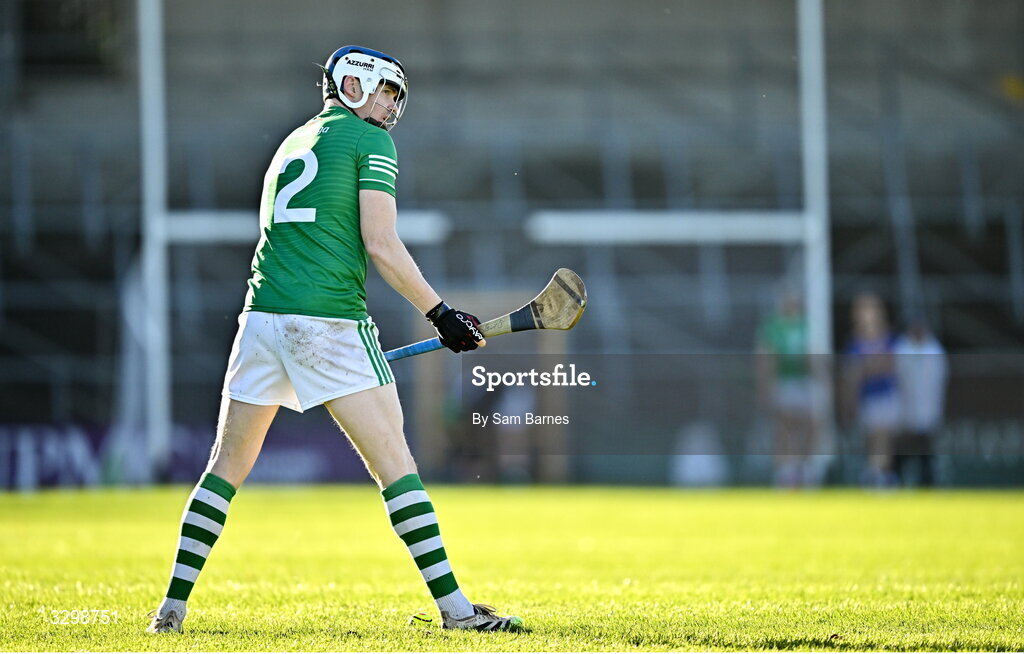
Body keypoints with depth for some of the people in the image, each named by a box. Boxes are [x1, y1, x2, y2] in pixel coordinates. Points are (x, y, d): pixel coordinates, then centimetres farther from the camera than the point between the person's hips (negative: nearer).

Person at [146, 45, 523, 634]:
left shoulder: (294, 142, 23)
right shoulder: (371, 142, 2)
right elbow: (381, 244, -8)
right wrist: (441, 314, -2)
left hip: (262, 317, 6)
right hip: (329, 320, -6)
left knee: (228, 464, 13)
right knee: (394, 463, -4)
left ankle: (174, 606, 11)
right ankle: (454, 606, -8)